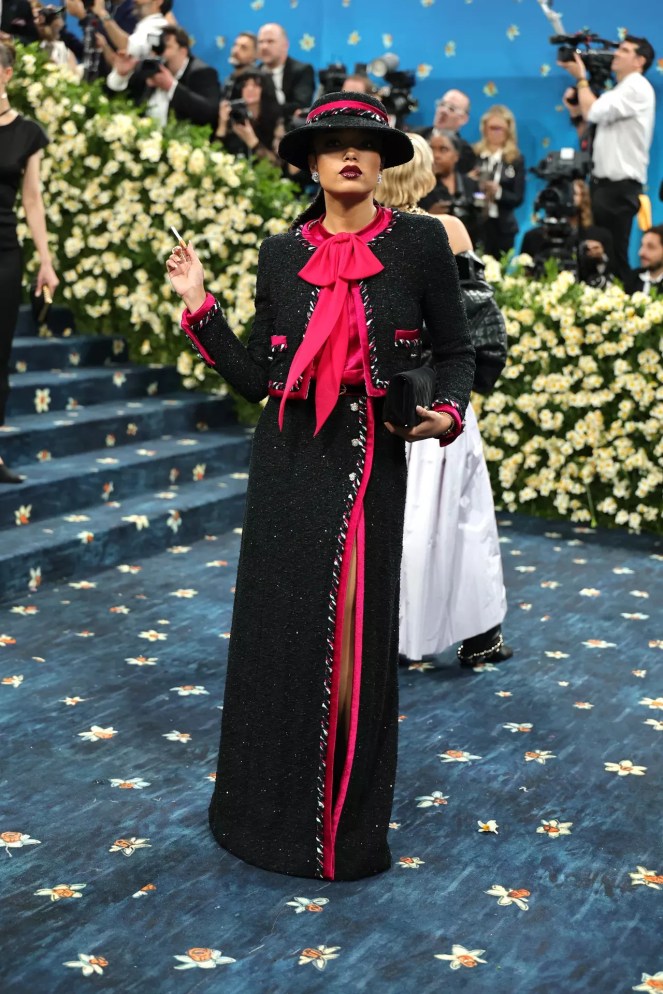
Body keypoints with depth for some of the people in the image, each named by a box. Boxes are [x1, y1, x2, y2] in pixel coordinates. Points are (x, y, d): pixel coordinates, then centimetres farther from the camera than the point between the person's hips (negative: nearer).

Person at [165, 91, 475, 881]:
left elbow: (455, 350, 5)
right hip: (288, 460, 2)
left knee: (357, 633, 3)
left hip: (372, 459, -2)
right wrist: (200, 307, 1)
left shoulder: (420, 243, -1)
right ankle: (273, 805, 25)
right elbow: (256, 378, 5)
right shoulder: (281, 254, 6)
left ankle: (349, 816, 22)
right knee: (280, 627, 7)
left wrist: (447, 411, -13)